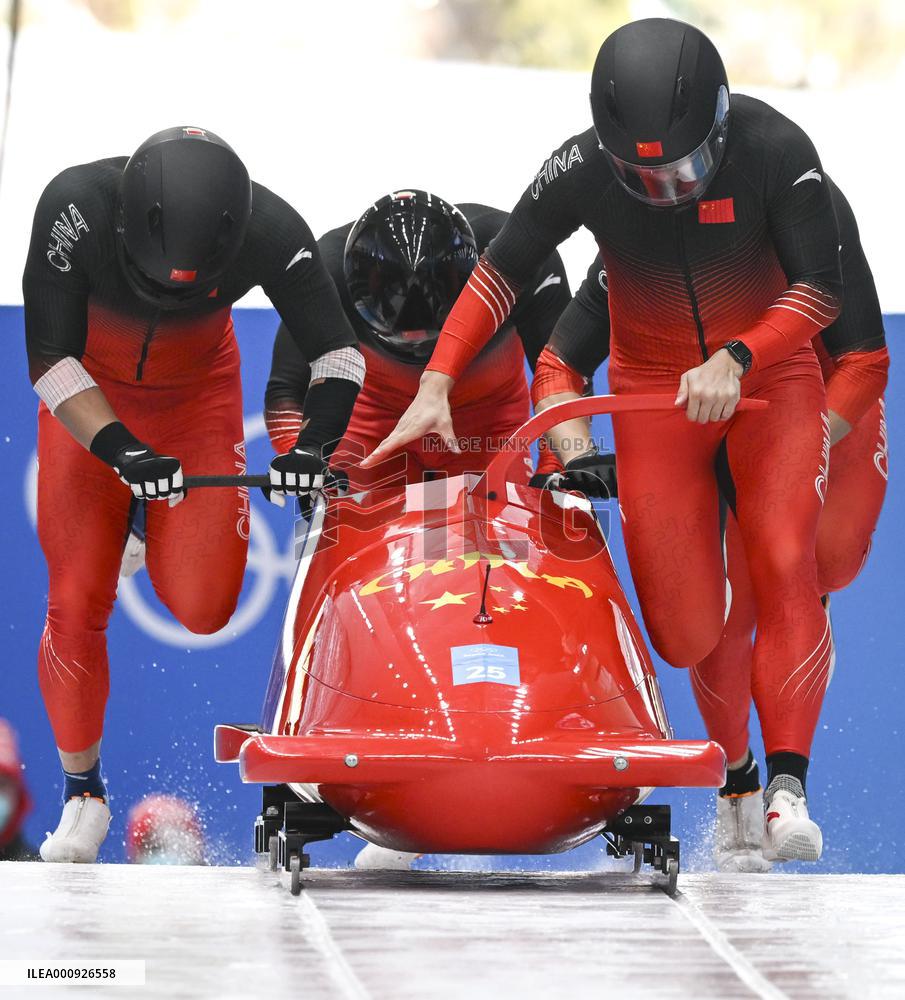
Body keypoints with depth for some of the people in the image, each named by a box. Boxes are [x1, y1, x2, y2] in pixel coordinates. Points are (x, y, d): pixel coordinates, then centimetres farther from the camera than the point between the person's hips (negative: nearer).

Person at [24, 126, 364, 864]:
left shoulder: (271, 232, -30)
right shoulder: (76, 207, -34)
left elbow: (338, 357, -21)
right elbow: (50, 360, -29)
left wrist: (314, 445, -38)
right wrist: (117, 448, -43)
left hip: (197, 397, 1)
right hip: (88, 400, -1)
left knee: (203, 609, -14)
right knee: (77, 602, -9)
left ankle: (156, 525, 22)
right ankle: (83, 793, 13)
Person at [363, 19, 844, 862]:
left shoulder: (774, 149, -21)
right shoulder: (582, 170, -18)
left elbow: (821, 286, -18)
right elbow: (500, 272, -9)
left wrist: (733, 359, -32)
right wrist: (435, 383, -19)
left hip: (769, 377, -1)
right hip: (654, 390, 1)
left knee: (785, 564, -23)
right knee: (684, 635, -6)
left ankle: (788, 787, -21)